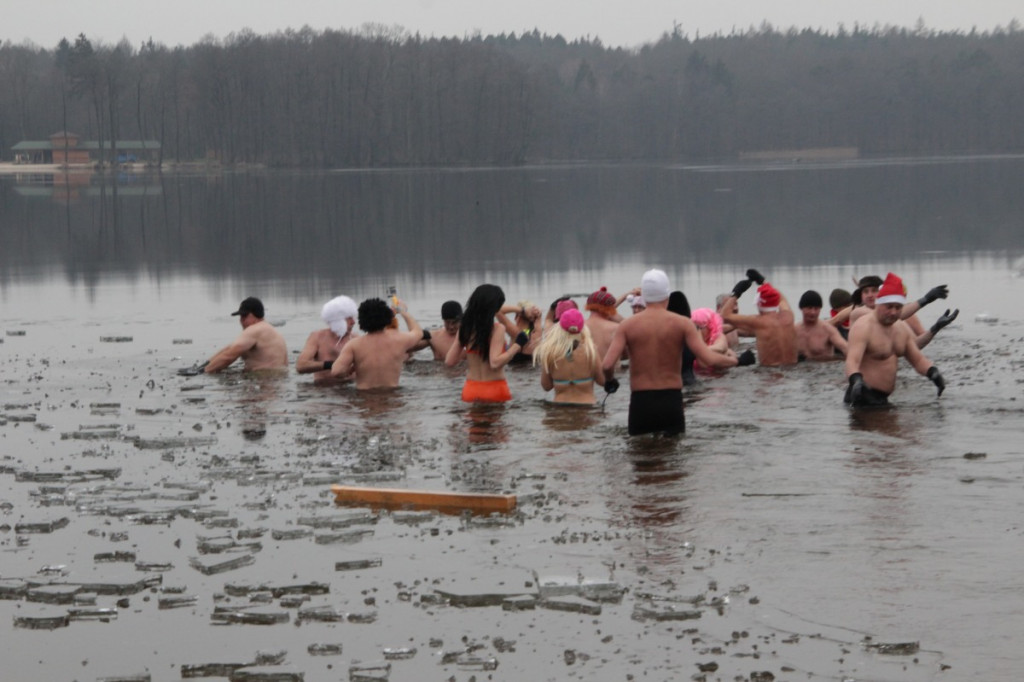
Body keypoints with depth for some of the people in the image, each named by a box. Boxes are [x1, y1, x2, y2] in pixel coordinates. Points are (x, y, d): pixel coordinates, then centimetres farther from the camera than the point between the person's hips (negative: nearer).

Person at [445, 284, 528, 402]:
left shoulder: (465, 329, 4)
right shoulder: (497, 329, -12)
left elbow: (449, 361, 5)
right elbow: (495, 363, -22)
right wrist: (518, 345, -13)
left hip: (470, 390, 6)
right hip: (494, 389, -6)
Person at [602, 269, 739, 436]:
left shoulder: (627, 326, -1)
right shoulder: (682, 324, -3)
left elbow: (607, 364, -11)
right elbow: (710, 360, -11)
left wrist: (609, 380, 12)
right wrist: (734, 360, 9)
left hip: (640, 403, 0)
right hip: (671, 402, 0)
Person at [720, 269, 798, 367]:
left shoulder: (759, 322, -11)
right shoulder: (788, 317, 3)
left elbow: (726, 315, -5)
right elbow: (782, 299, 27)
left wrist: (736, 293, 5)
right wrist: (762, 281, 31)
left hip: (770, 369, -6)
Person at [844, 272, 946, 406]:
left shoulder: (902, 328, 13)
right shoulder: (863, 327, -15)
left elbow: (918, 359, 18)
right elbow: (852, 361, -28)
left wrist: (933, 372, -4)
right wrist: (857, 381, -49)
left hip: (883, 399, 8)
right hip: (863, 399, -8)